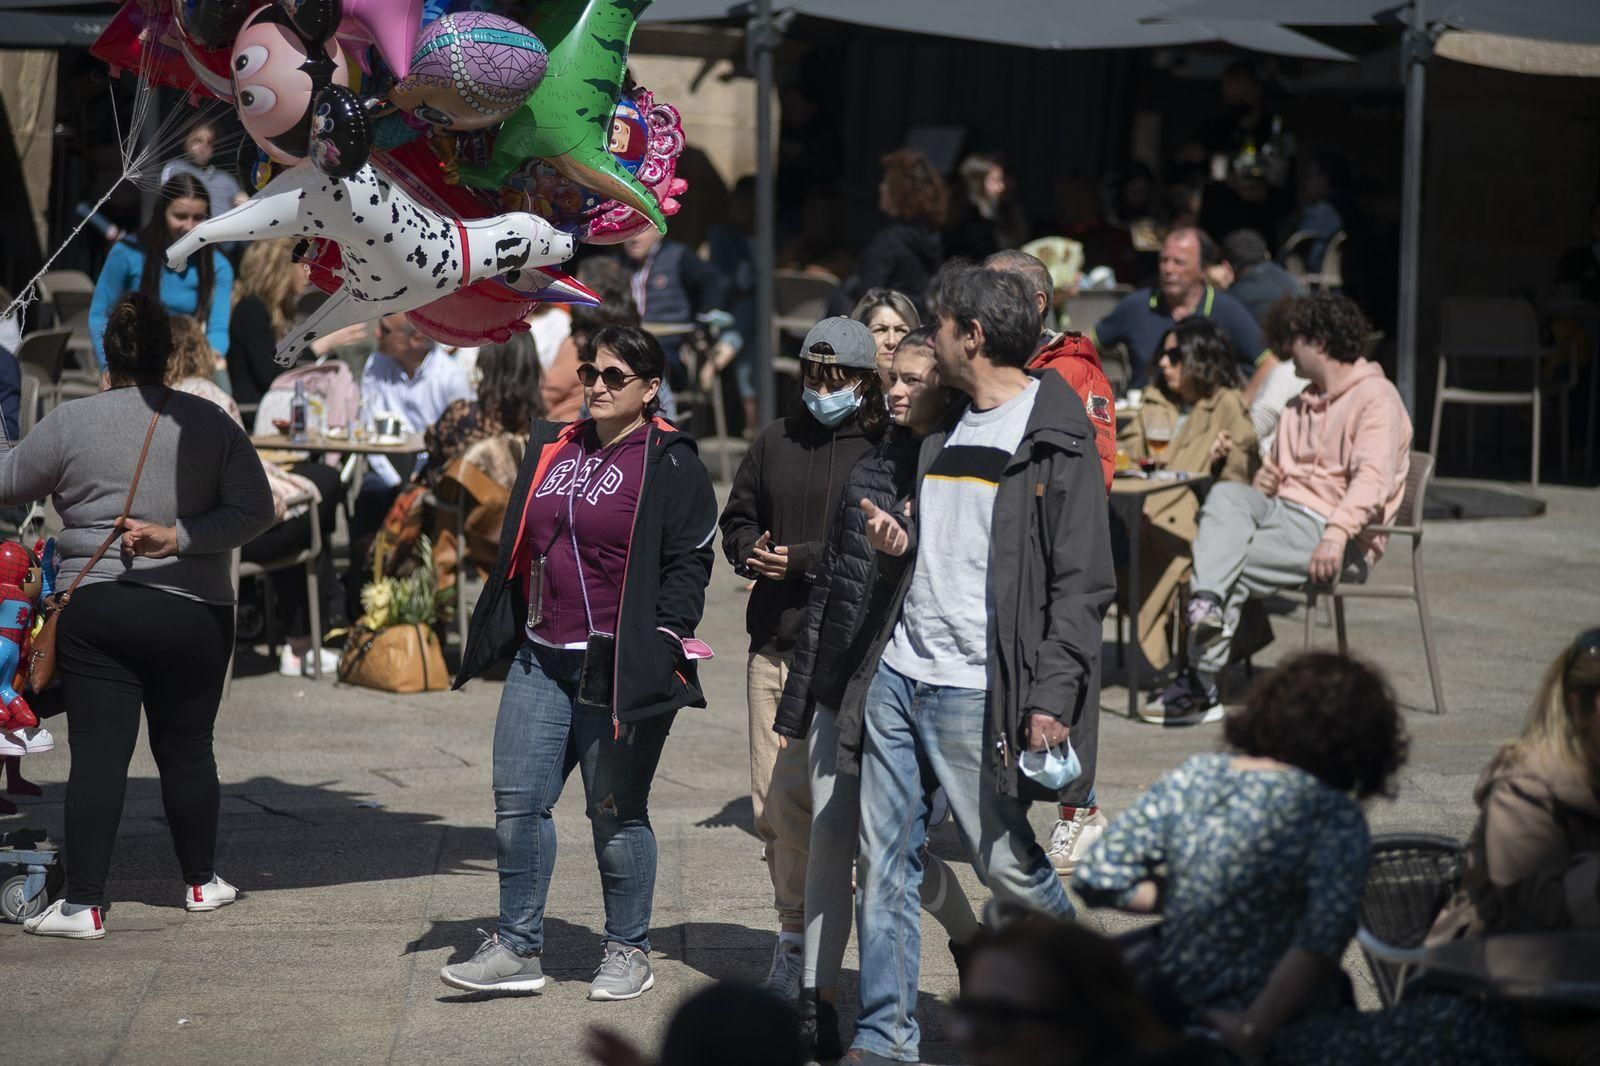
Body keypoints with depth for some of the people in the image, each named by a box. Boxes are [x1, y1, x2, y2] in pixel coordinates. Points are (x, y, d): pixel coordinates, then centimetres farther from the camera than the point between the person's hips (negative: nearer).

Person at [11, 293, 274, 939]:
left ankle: (84, 904, -7)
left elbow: (9, 483, 8)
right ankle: (201, 882, 26)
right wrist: (178, 538, -7)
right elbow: (254, 510, -3)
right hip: (194, 614, 2)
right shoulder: (211, 423, 1)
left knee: (98, 753, -3)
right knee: (186, 750, 14)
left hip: (92, 611, -1)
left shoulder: (71, 423, -3)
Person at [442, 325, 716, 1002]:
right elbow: (518, 551, 22)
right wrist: (493, 637, 17)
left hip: (621, 669, -6)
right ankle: (517, 949, 12)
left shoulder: (671, 465, -4)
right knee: (517, 804, 3)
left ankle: (628, 952, 16)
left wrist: (662, 645, -15)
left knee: (616, 813, 1)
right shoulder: (552, 449, 15)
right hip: (541, 660, 6)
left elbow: (688, 562, -7)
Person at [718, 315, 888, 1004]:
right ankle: (795, 929, 19)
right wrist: (751, 551, 0)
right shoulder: (774, 444, 14)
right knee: (776, 801, 6)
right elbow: (736, 520, 23)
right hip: (775, 647, 5)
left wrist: (802, 559, -13)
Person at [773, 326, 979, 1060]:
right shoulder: (871, 469, 12)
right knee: (829, 842, 4)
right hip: (843, 690, 6)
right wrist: (796, 701, 16)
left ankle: (975, 943, 26)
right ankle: (817, 1001, 11)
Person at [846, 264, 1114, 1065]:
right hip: (898, 673, 8)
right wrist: (900, 540, 5)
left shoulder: (1055, 439, -9)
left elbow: (1083, 583, -13)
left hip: (974, 691, -7)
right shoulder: (947, 428, 17)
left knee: (1004, 860, 0)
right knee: (883, 860, 6)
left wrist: (1053, 696, -19)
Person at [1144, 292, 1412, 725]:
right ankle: (1205, 605, -45)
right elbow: (1276, 468, 30)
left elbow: (1372, 478, -21)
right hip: (1284, 509, 7)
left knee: (1231, 565, -25)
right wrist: (1263, 482, 3)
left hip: (1341, 540, -7)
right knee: (1225, 495, -25)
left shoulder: (1376, 398, -6)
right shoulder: (1300, 405, 25)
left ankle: (1201, 686, -17)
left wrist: (1336, 534, -36)